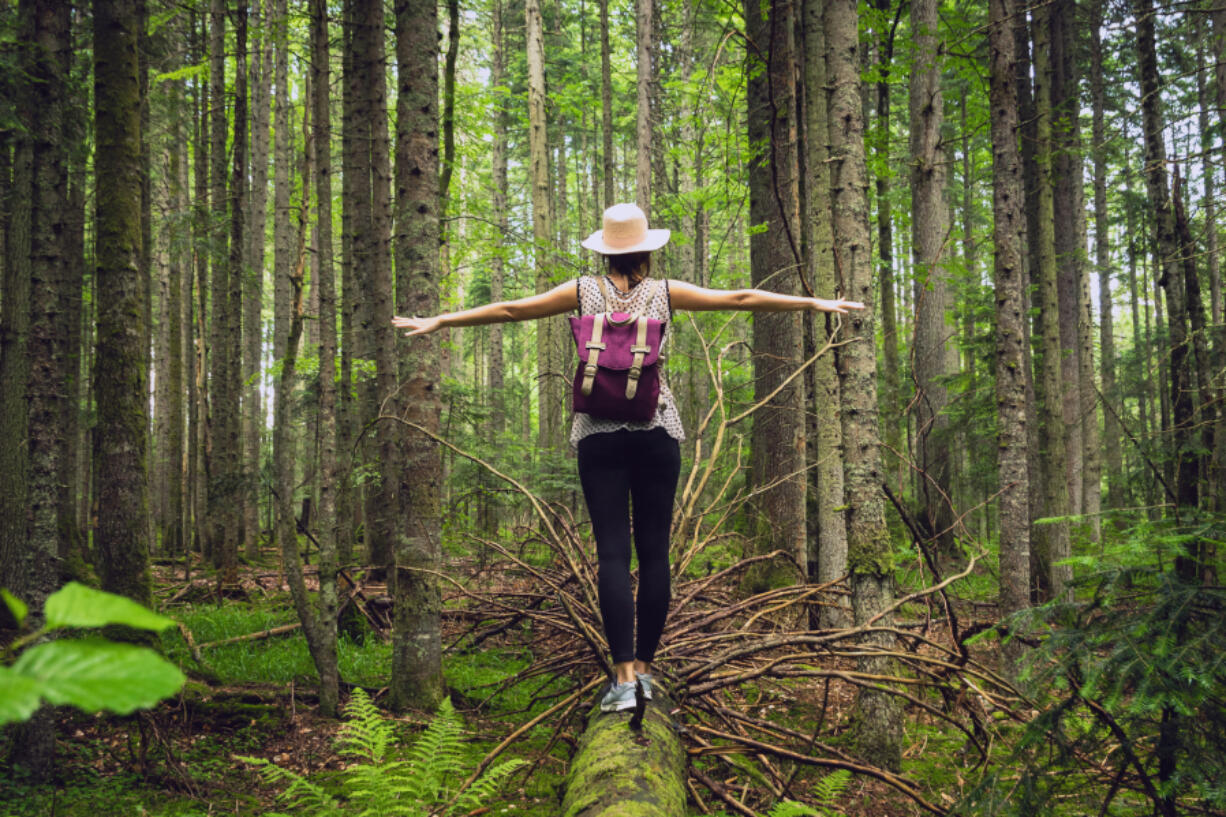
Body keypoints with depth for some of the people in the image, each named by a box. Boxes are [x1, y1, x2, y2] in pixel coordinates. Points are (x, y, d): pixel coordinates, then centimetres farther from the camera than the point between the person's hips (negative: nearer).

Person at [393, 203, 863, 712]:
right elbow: (740, 299, 4)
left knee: (612, 552, -3)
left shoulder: (585, 292, 3)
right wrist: (813, 303, 12)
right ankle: (644, 666, 11)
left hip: (599, 432, 0)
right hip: (656, 431, 0)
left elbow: (510, 310, 4)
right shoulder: (664, 293, 2)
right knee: (654, 551, 7)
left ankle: (624, 675, -9)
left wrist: (438, 321, 12)